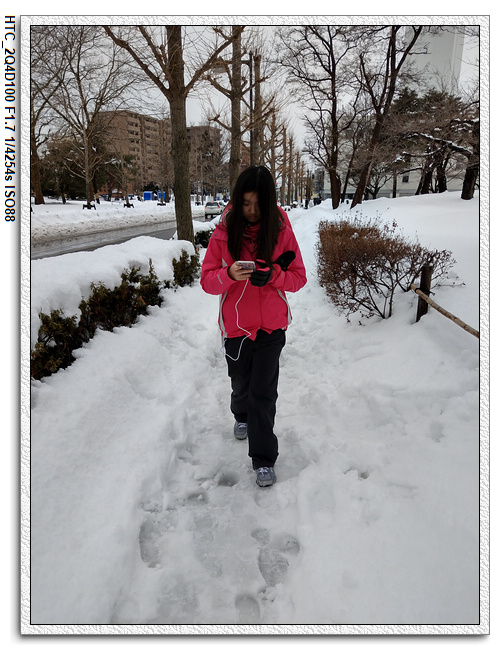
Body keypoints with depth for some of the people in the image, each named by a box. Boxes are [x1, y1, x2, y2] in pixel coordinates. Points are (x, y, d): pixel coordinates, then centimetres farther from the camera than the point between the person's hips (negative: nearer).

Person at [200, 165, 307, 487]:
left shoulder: (281, 230, -7)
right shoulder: (225, 232, -7)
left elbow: (298, 278, -4)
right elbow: (208, 280, -6)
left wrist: (272, 275, -24)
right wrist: (229, 274, -28)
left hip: (271, 326, -1)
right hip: (236, 325, 1)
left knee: (263, 392, -2)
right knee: (241, 384, 19)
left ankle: (264, 459, 13)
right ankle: (242, 416, 53)